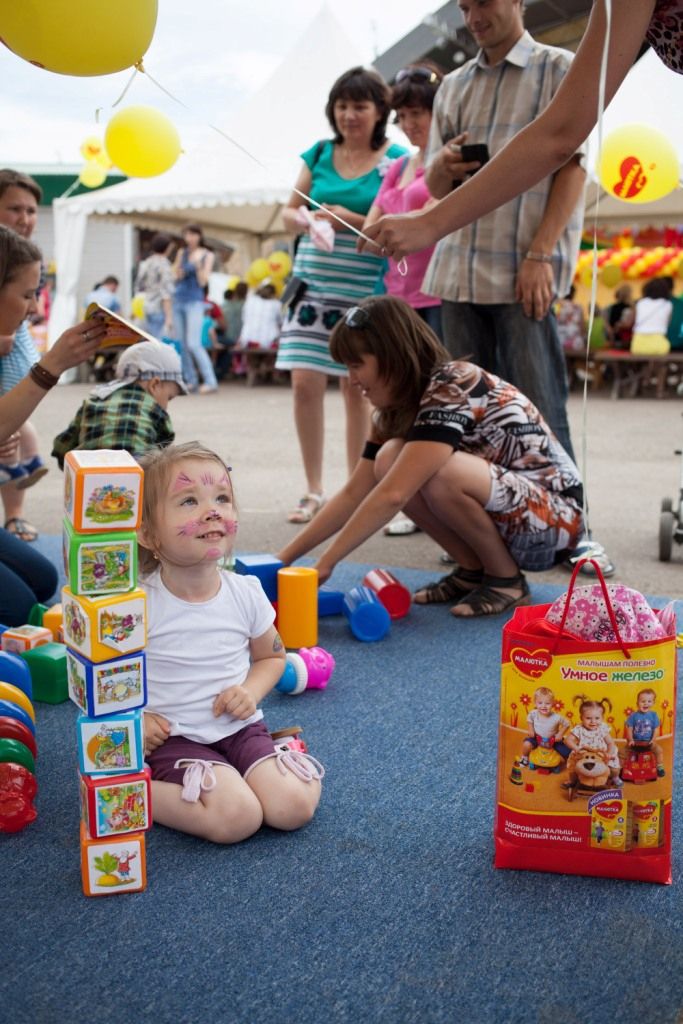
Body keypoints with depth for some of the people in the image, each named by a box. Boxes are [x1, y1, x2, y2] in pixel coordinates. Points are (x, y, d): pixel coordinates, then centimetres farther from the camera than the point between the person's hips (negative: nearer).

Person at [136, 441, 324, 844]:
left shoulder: (247, 593, -4)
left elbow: (272, 656, 14)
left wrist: (250, 691, -6)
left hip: (241, 728, 3)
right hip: (174, 737, -3)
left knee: (295, 807, -17)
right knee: (237, 818, -24)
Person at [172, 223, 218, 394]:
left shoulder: (207, 255, 1)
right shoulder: (182, 252, 11)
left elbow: (203, 282, -6)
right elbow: (174, 275, 13)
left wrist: (198, 265, -20)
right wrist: (179, 273, -8)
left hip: (194, 301, -5)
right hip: (178, 300, 5)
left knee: (193, 344, -15)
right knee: (181, 344, 5)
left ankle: (210, 381, -12)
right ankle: (190, 380, 13)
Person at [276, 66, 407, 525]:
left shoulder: (396, 160, -1)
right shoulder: (319, 154, 10)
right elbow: (289, 210, 15)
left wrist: (351, 219, -17)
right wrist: (307, 222, -7)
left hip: (365, 289, -3)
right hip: (314, 282, 4)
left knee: (356, 386, 2)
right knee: (305, 383, -3)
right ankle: (314, 491, 8)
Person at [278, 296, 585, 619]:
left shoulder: (454, 389, -24)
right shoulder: (396, 408, 2)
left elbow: (393, 495, -32)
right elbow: (353, 494, 2)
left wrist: (325, 564, -28)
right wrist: (284, 558, -4)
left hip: (555, 514, -8)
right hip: (498, 520, 8)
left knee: (440, 473, -33)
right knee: (390, 461, -12)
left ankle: (507, 580, -9)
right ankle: (473, 572, 1)